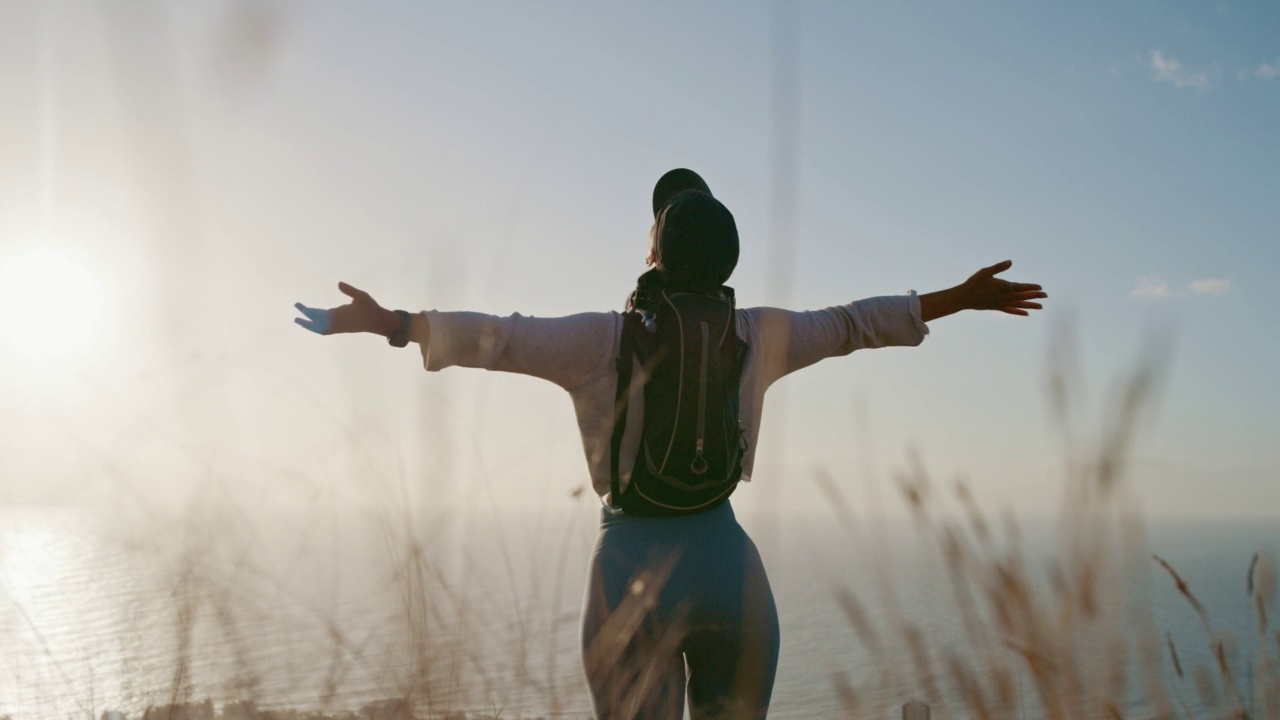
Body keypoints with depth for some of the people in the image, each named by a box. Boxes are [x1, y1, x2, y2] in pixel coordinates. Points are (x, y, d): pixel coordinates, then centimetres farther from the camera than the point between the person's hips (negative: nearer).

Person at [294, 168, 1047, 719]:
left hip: (637, 568, -3)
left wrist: (387, 321, -3)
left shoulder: (606, 339, -8)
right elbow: (855, 322, 12)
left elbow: (493, 337, -12)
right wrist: (963, 298, 24)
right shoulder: (757, 336, 2)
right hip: (730, 565, 3)